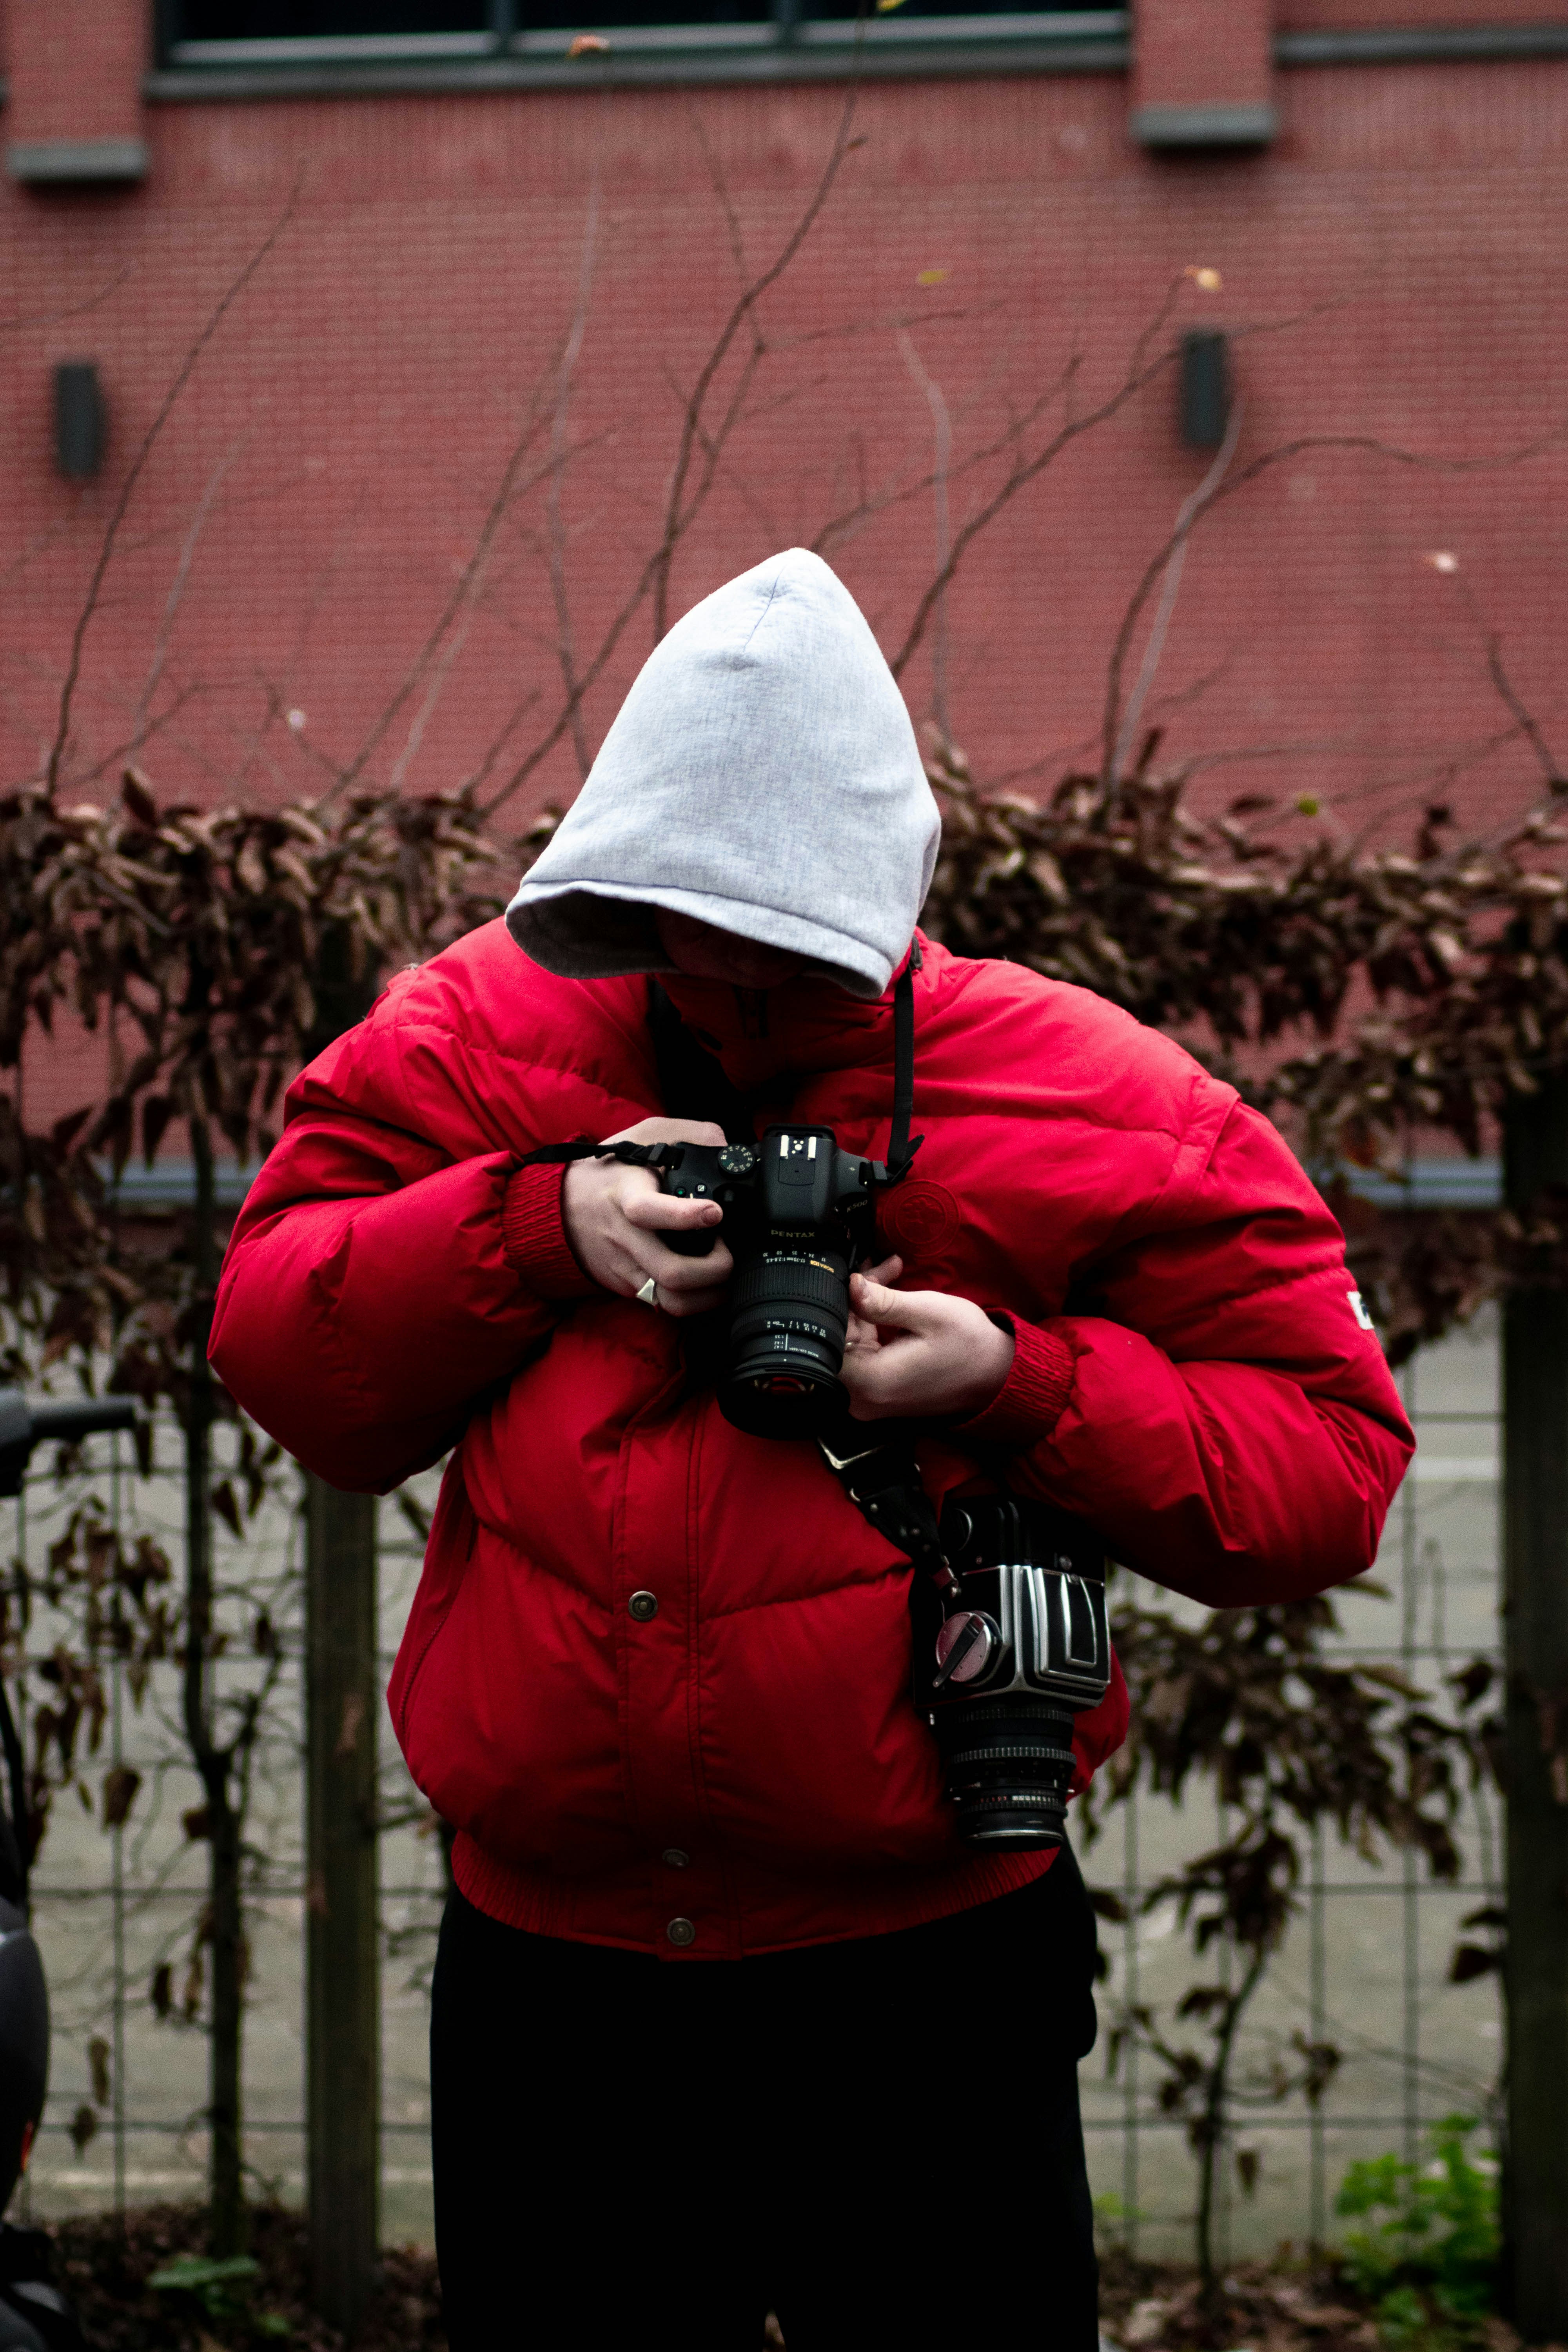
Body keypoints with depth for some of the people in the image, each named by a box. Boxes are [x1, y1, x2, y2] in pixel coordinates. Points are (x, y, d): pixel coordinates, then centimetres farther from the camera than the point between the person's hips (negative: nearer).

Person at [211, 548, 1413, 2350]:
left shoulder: (1090, 1104, -3)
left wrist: (1018, 1389, -16)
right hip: (543, 1980, 3)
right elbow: (276, 1347, 2)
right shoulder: (481, 1035, 5)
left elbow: (1331, 1465, -2)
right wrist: (535, 1223, -13)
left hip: (924, 1987, -2)